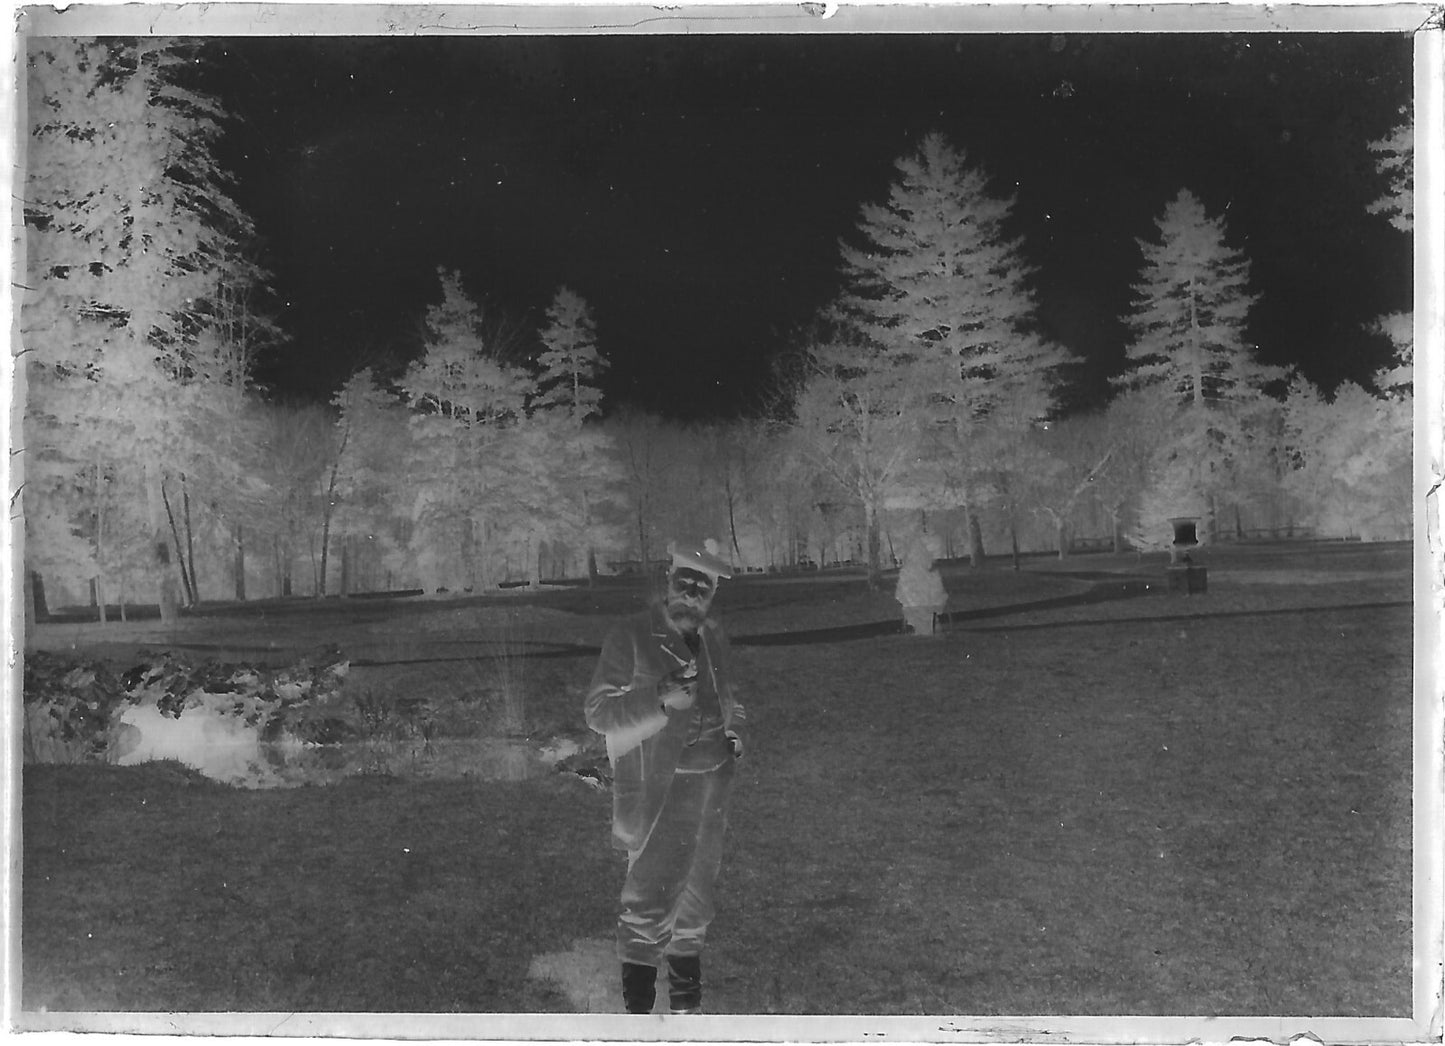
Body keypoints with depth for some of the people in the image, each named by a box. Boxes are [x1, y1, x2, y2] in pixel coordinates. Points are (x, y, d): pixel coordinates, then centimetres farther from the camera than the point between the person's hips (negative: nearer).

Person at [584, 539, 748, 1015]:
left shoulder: (713, 638, 8)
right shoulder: (629, 638, -11)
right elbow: (599, 711, -14)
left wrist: (734, 731, 6)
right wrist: (661, 701, -27)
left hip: (712, 784, 7)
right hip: (658, 788, -6)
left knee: (696, 888, 17)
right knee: (652, 895, -8)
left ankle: (687, 999, 32)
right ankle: (638, 1005, 5)